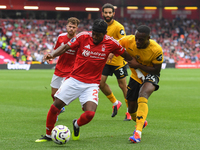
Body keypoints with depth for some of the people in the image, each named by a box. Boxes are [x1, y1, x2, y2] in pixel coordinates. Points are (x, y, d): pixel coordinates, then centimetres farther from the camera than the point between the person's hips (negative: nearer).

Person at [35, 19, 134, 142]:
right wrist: (52, 55, -28)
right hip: (75, 79, 1)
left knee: (90, 114, -19)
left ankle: (76, 125, 18)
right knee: (55, 106, -3)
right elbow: (66, 47, -12)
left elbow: (126, 55, 7)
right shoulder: (83, 37, -9)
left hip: (92, 84, -1)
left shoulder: (111, 43, -7)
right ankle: (48, 136, 19)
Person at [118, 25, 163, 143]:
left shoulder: (156, 50, -29)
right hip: (136, 76, 5)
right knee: (131, 107, 10)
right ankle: (141, 122, 46)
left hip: (150, 76, -5)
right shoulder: (129, 40, -21)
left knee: (142, 97, -33)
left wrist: (138, 65, -27)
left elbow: (156, 70, -21)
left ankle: (138, 132, -38)